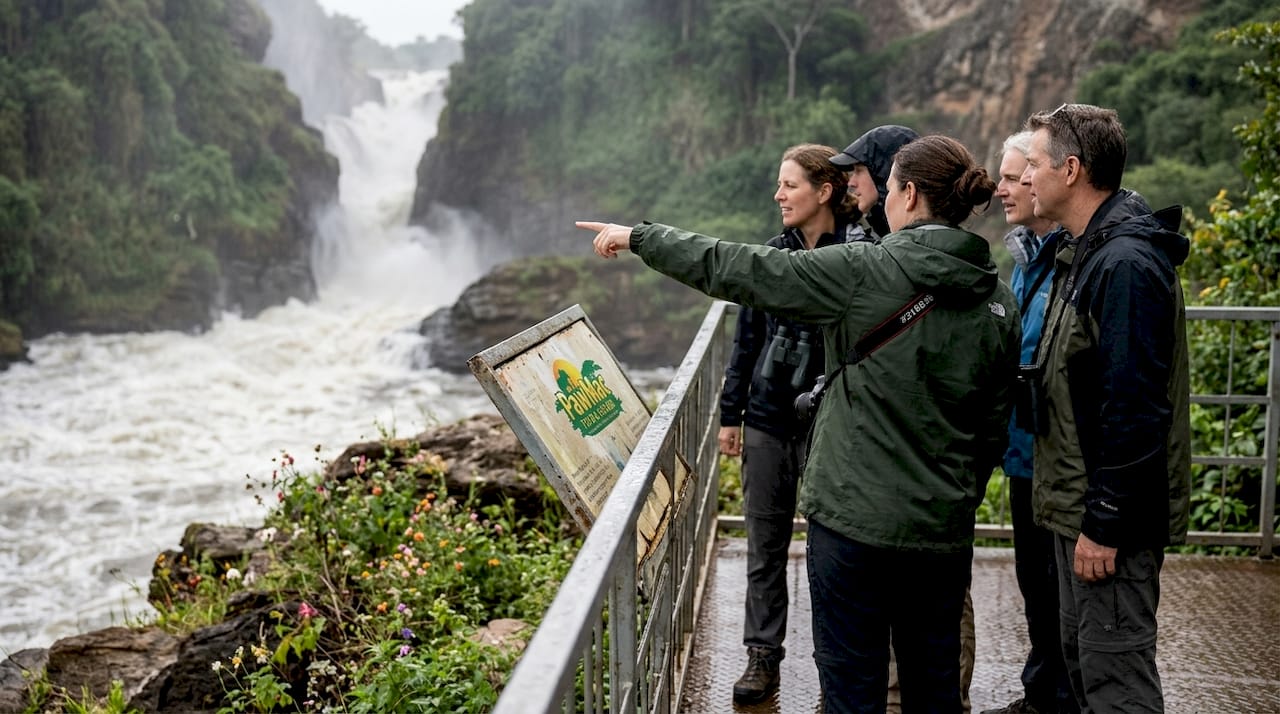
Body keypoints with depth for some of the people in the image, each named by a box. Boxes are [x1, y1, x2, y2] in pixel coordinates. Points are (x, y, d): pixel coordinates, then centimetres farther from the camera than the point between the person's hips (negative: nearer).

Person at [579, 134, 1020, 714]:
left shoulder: (866, 270, -13)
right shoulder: (998, 301, 4)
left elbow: (738, 270, -9)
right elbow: (993, 427, 9)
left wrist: (640, 238, 3)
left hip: (855, 518, -5)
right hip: (944, 529, 6)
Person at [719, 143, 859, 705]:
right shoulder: (772, 255, 5)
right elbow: (747, 338, 11)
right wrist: (730, 413, 11)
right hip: (767, 420, 4)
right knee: (765, 544, 10)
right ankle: (762, 655, 21)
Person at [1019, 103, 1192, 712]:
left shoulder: (1126, 264, -21)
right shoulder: (1086, 254, 12)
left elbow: (1134, 409, -25)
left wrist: (1104, 524, -22)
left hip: (1112, 516, -10)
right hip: (1079, 503, 10)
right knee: (1081, 661, 20)